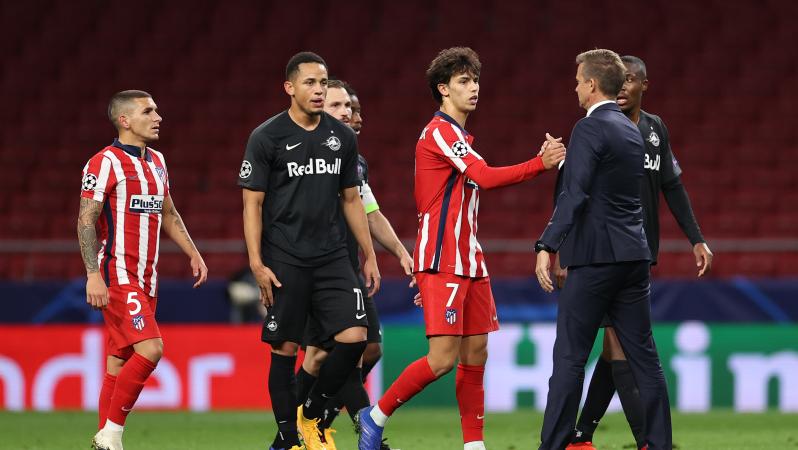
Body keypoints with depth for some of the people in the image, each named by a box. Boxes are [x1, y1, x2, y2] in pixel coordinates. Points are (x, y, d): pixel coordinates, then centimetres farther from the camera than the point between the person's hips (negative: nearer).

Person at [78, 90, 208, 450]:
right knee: (149, 348, -19)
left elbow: (168, 214, 27)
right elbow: (86, 220, -13)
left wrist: (193, 254, 19)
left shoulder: (156, 161, 16)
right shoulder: (105, 163, -10)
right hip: (116, 277, -8)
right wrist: (93, 275, -21)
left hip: (145, 278, 8)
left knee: (120, 362, 8)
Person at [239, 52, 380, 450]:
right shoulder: (267, 137, -4)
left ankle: (312, 415, 10)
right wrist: (257, 263, -11)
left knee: (354, 336, -10)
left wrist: (369, 256, 13)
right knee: (284, 349, 0)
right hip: (284, 261, -4)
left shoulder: (342, 137, 9)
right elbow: (252, 204, -4)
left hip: (333, 258, 4)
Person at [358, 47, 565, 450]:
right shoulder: (439, 132, -10)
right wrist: (540, 164, -26)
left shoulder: (459, 137, 21)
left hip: (468, 262, 10)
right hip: (443, 263, -10)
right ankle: (376, 416, 1)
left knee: (476, 354, 5)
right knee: (444, 358, -13)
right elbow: (486, 177, -23)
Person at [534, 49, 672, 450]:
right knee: (643, 356, 8)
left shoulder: (590, 129, -11)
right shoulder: (632, 131, 15)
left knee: (570, 357, -4)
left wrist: (547, 246, -24)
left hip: (596, 258, -8)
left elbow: (575, 194, -20)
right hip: (634, 256, 8)